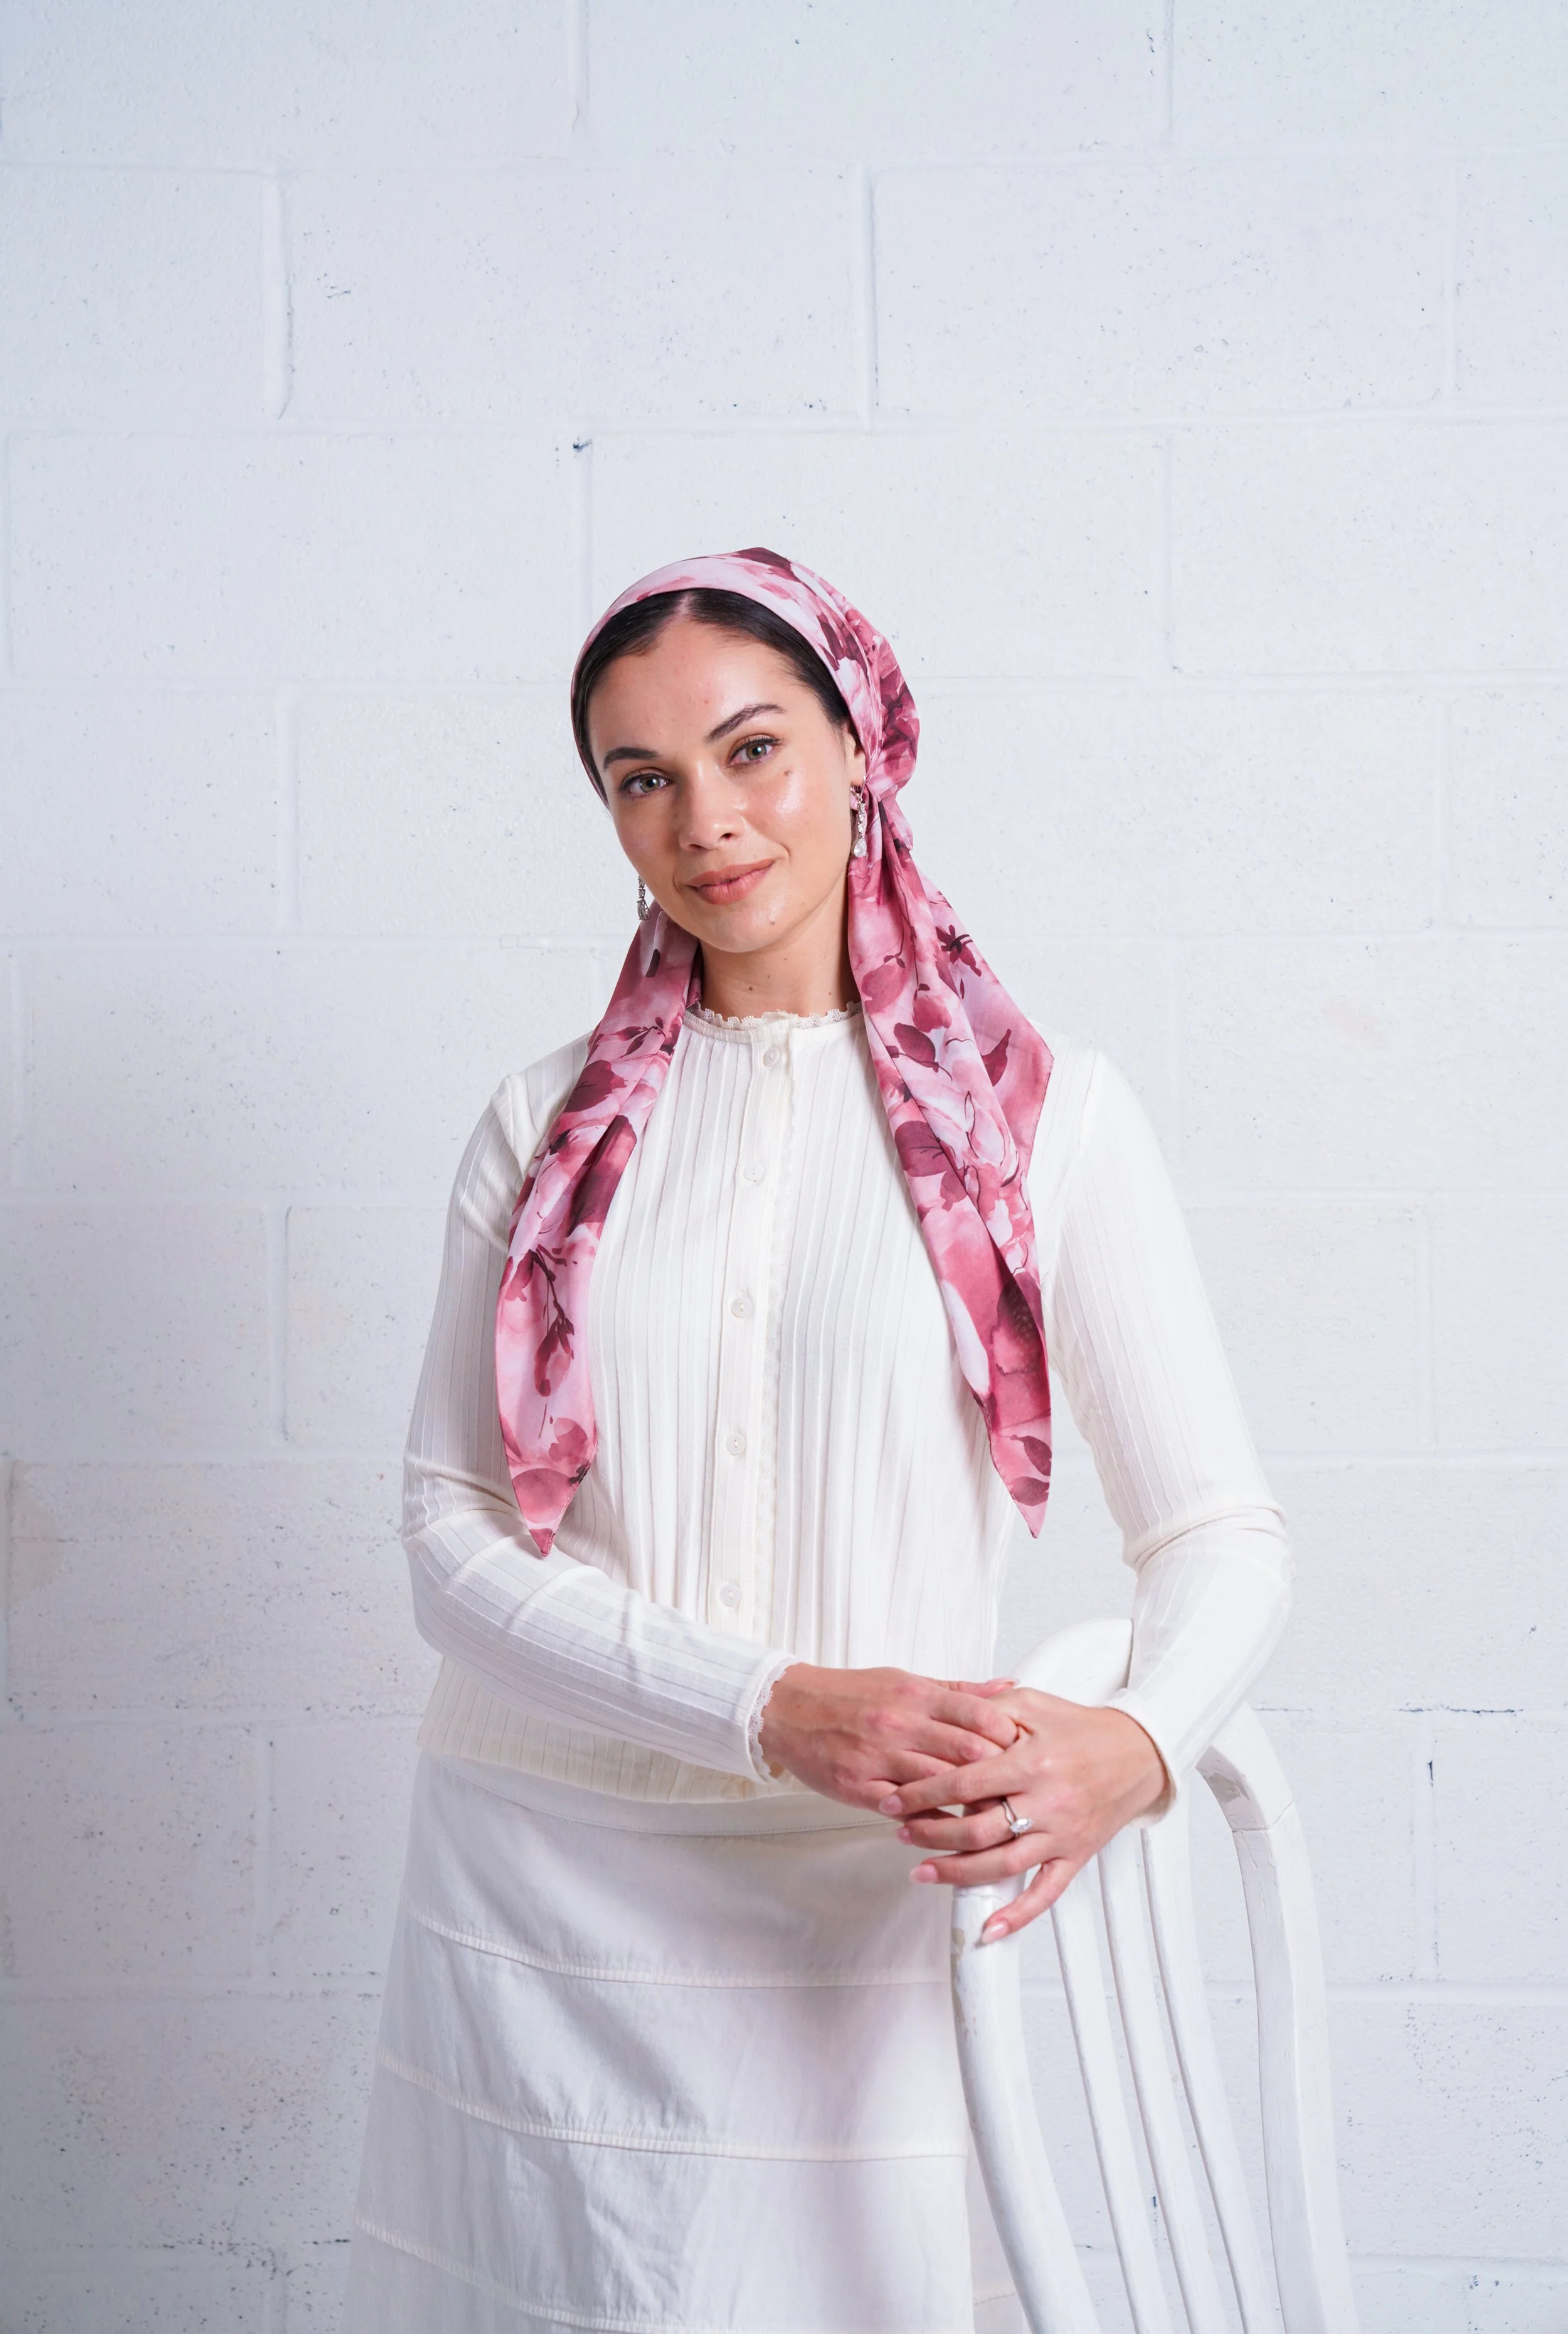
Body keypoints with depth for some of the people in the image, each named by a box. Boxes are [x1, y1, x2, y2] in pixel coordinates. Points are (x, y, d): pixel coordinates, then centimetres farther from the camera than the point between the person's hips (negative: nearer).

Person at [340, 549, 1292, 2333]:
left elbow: (1221, 1530, -3)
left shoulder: (1042, 1112, -2)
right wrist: (775, 1708, -18)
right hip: (541, 1878, 2)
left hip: (865, 1911, -1)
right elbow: (450, 1527, -3)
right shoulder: (546, 1128, 4)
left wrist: (1137, 1741, -25)